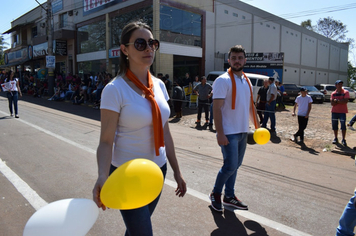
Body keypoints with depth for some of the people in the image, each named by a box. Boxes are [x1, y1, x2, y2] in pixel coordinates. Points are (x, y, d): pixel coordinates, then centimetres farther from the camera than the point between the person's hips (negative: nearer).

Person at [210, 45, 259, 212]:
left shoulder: (247, 81, 13)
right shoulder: (223, 80, -11)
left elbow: (251, 106, 19)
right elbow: (217, 108, -17)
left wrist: (257, 126, 14)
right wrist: (220, 133, -22)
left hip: (243, 132, 7)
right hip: (229, 133, -7)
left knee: (235, 165, 14)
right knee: (230, 166, -6)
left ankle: (229, 196, 28)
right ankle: (215, 193, 18)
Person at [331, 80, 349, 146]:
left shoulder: (345, 92, -4)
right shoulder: (333, 93, 5)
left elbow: (346, 101, -17)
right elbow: (332, 103, -4)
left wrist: (336, 100, -13)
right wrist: (341, 101, -14)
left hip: (342, 112, -3)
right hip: (334, 111, 3)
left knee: (343, 126, -5)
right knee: (334, 125, 9)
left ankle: (343, 140, 4)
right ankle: (336, 138, 21)